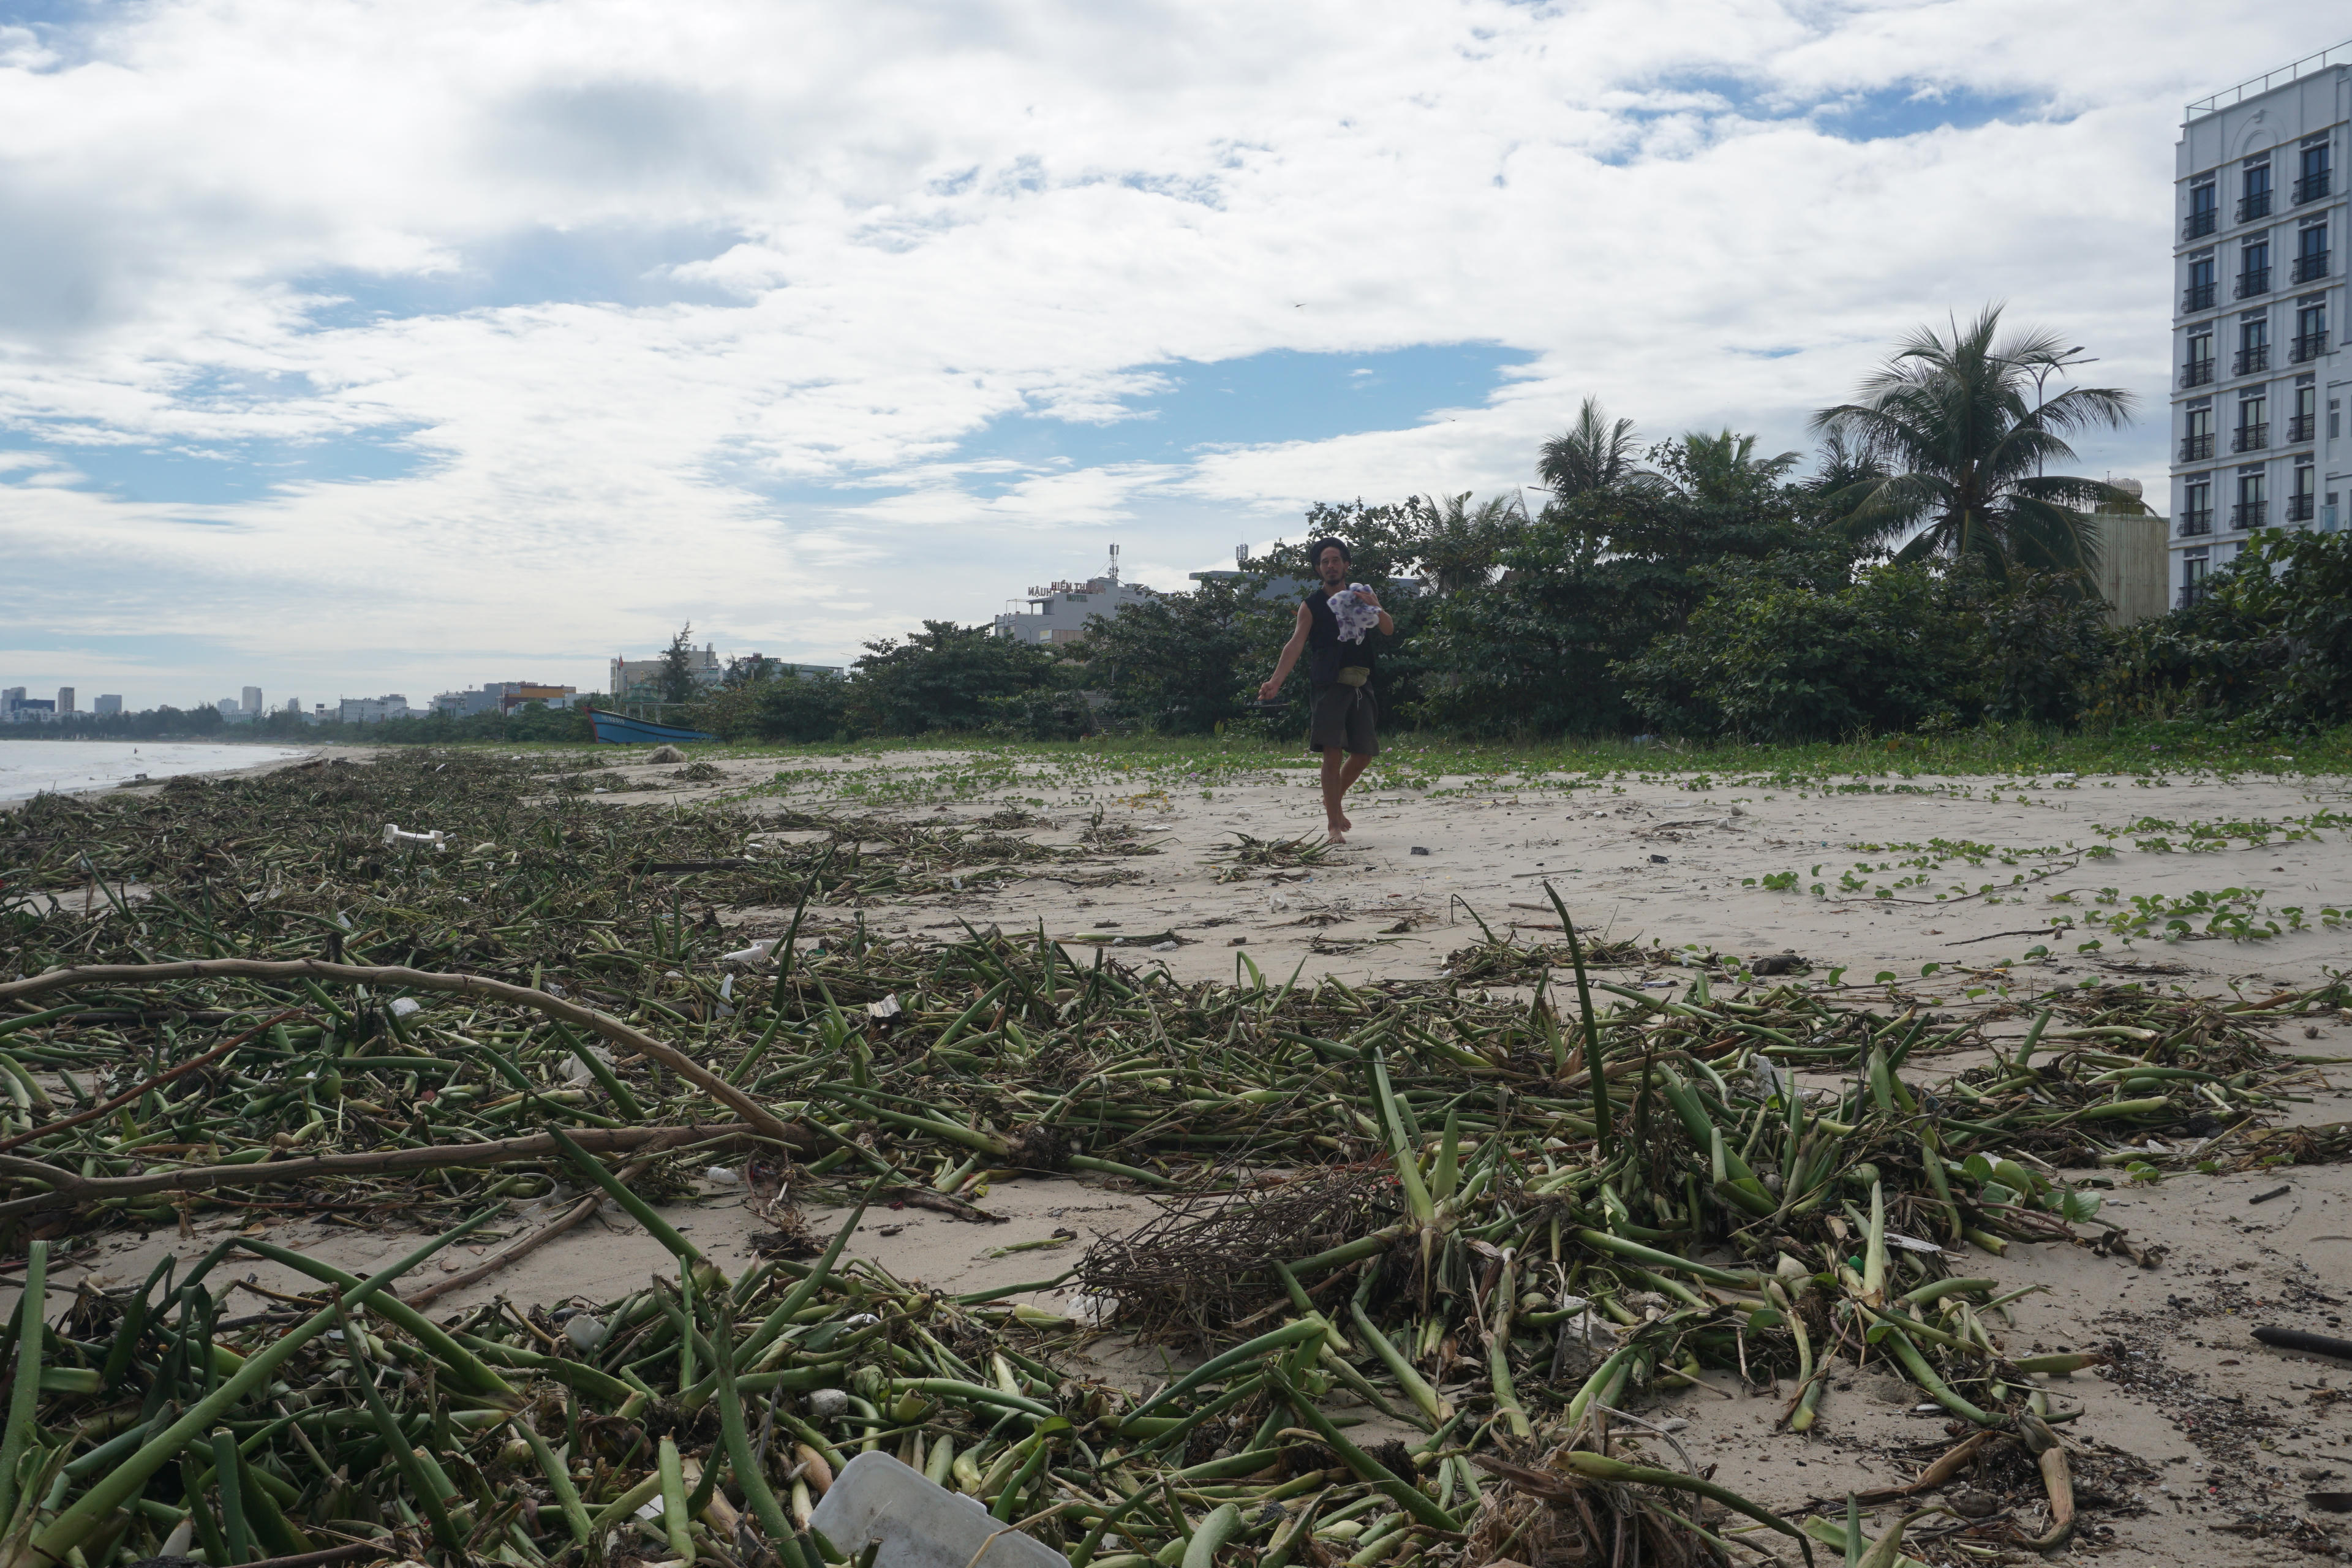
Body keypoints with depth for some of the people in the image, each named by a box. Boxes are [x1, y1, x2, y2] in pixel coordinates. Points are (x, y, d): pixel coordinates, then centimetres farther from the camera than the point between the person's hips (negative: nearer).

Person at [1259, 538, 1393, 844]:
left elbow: (1389, 631, 5)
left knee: (1364, 752, 7)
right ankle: (1334, 824, -5)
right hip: (1328, 685, -4)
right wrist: (1276, 681, -22)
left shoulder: (1364, 596, 14)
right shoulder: (1312, 605, 2)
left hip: (1360, 686, 4)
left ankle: (1334, 799, 32)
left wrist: (1375, 608, -16)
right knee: (1333, 754, -11)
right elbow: (1295, 644, -8)